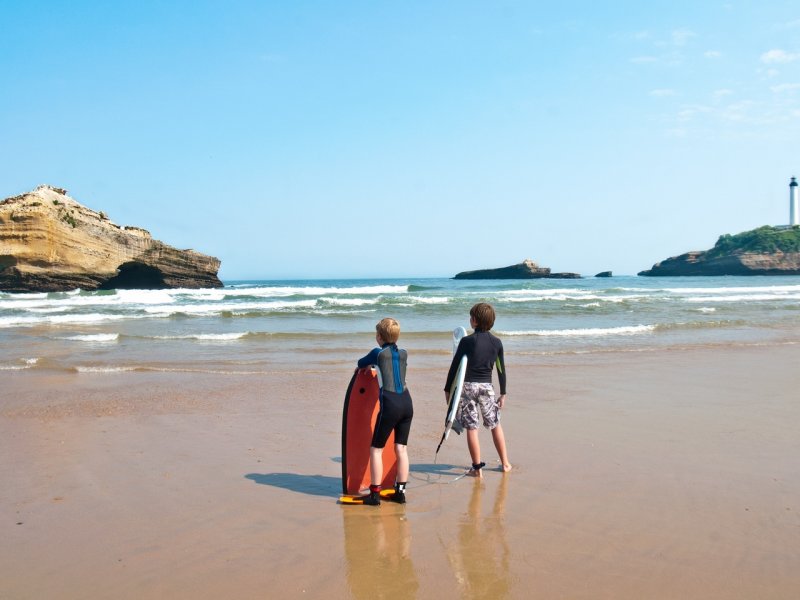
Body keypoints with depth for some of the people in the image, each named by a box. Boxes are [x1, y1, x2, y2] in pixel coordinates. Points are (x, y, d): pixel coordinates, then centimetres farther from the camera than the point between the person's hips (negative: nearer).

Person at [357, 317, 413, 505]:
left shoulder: (378, 353, 1)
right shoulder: (404, 354, 14)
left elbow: (361, 364, 19)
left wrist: (364, 366, 41)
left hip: (390, 405, -5)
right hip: (407, 403, 5)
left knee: (376, 449, 5)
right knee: (401, 449, 12)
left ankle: (375, 494, 4)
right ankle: (400, 491, 15)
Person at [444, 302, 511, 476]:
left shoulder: (467, 341, -9)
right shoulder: (497, 343, 1)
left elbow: (454, 367, -6)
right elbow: (501, 370, 8)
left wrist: (447, 389, 4)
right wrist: (503, 393, 18)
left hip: (467, 386, -3)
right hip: (487, 387, 3)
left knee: (471, 427, 3)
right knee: (495, 425, 18)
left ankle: (477, 468, 8)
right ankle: (505, 463, 25)